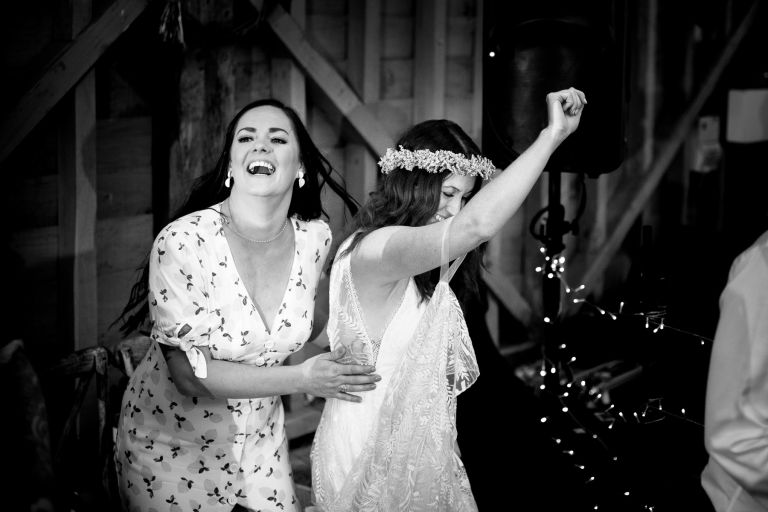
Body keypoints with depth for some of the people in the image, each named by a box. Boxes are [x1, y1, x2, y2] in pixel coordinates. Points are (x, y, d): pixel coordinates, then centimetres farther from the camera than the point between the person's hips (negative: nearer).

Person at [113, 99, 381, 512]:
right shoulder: (182, 243, -25)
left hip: (260, 438, 5)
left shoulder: (316, 238, -9)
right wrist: (300, 379, -23)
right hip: (170, 443, -4)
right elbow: (189, 374, -24)